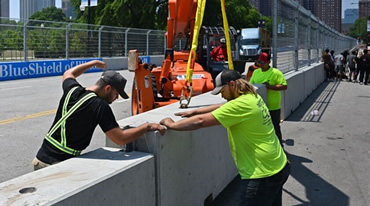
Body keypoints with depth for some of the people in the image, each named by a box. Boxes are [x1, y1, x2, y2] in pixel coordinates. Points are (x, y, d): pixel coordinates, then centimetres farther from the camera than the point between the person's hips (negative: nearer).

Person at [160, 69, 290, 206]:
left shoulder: (240, 105, -21)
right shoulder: (253, 97, 7)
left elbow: (200, 121, -20)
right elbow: (221, 108, 19)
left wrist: (171, 124, -9)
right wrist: (193, 112, 17)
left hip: (263, 175, -9)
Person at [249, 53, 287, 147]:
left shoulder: (276, 73, -12)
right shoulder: (256, 72, 6)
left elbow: (284, 86, -17)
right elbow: (251, 84, 15)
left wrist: (270, 87, -26)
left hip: (273, 107, -5)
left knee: (275, 127, 7)